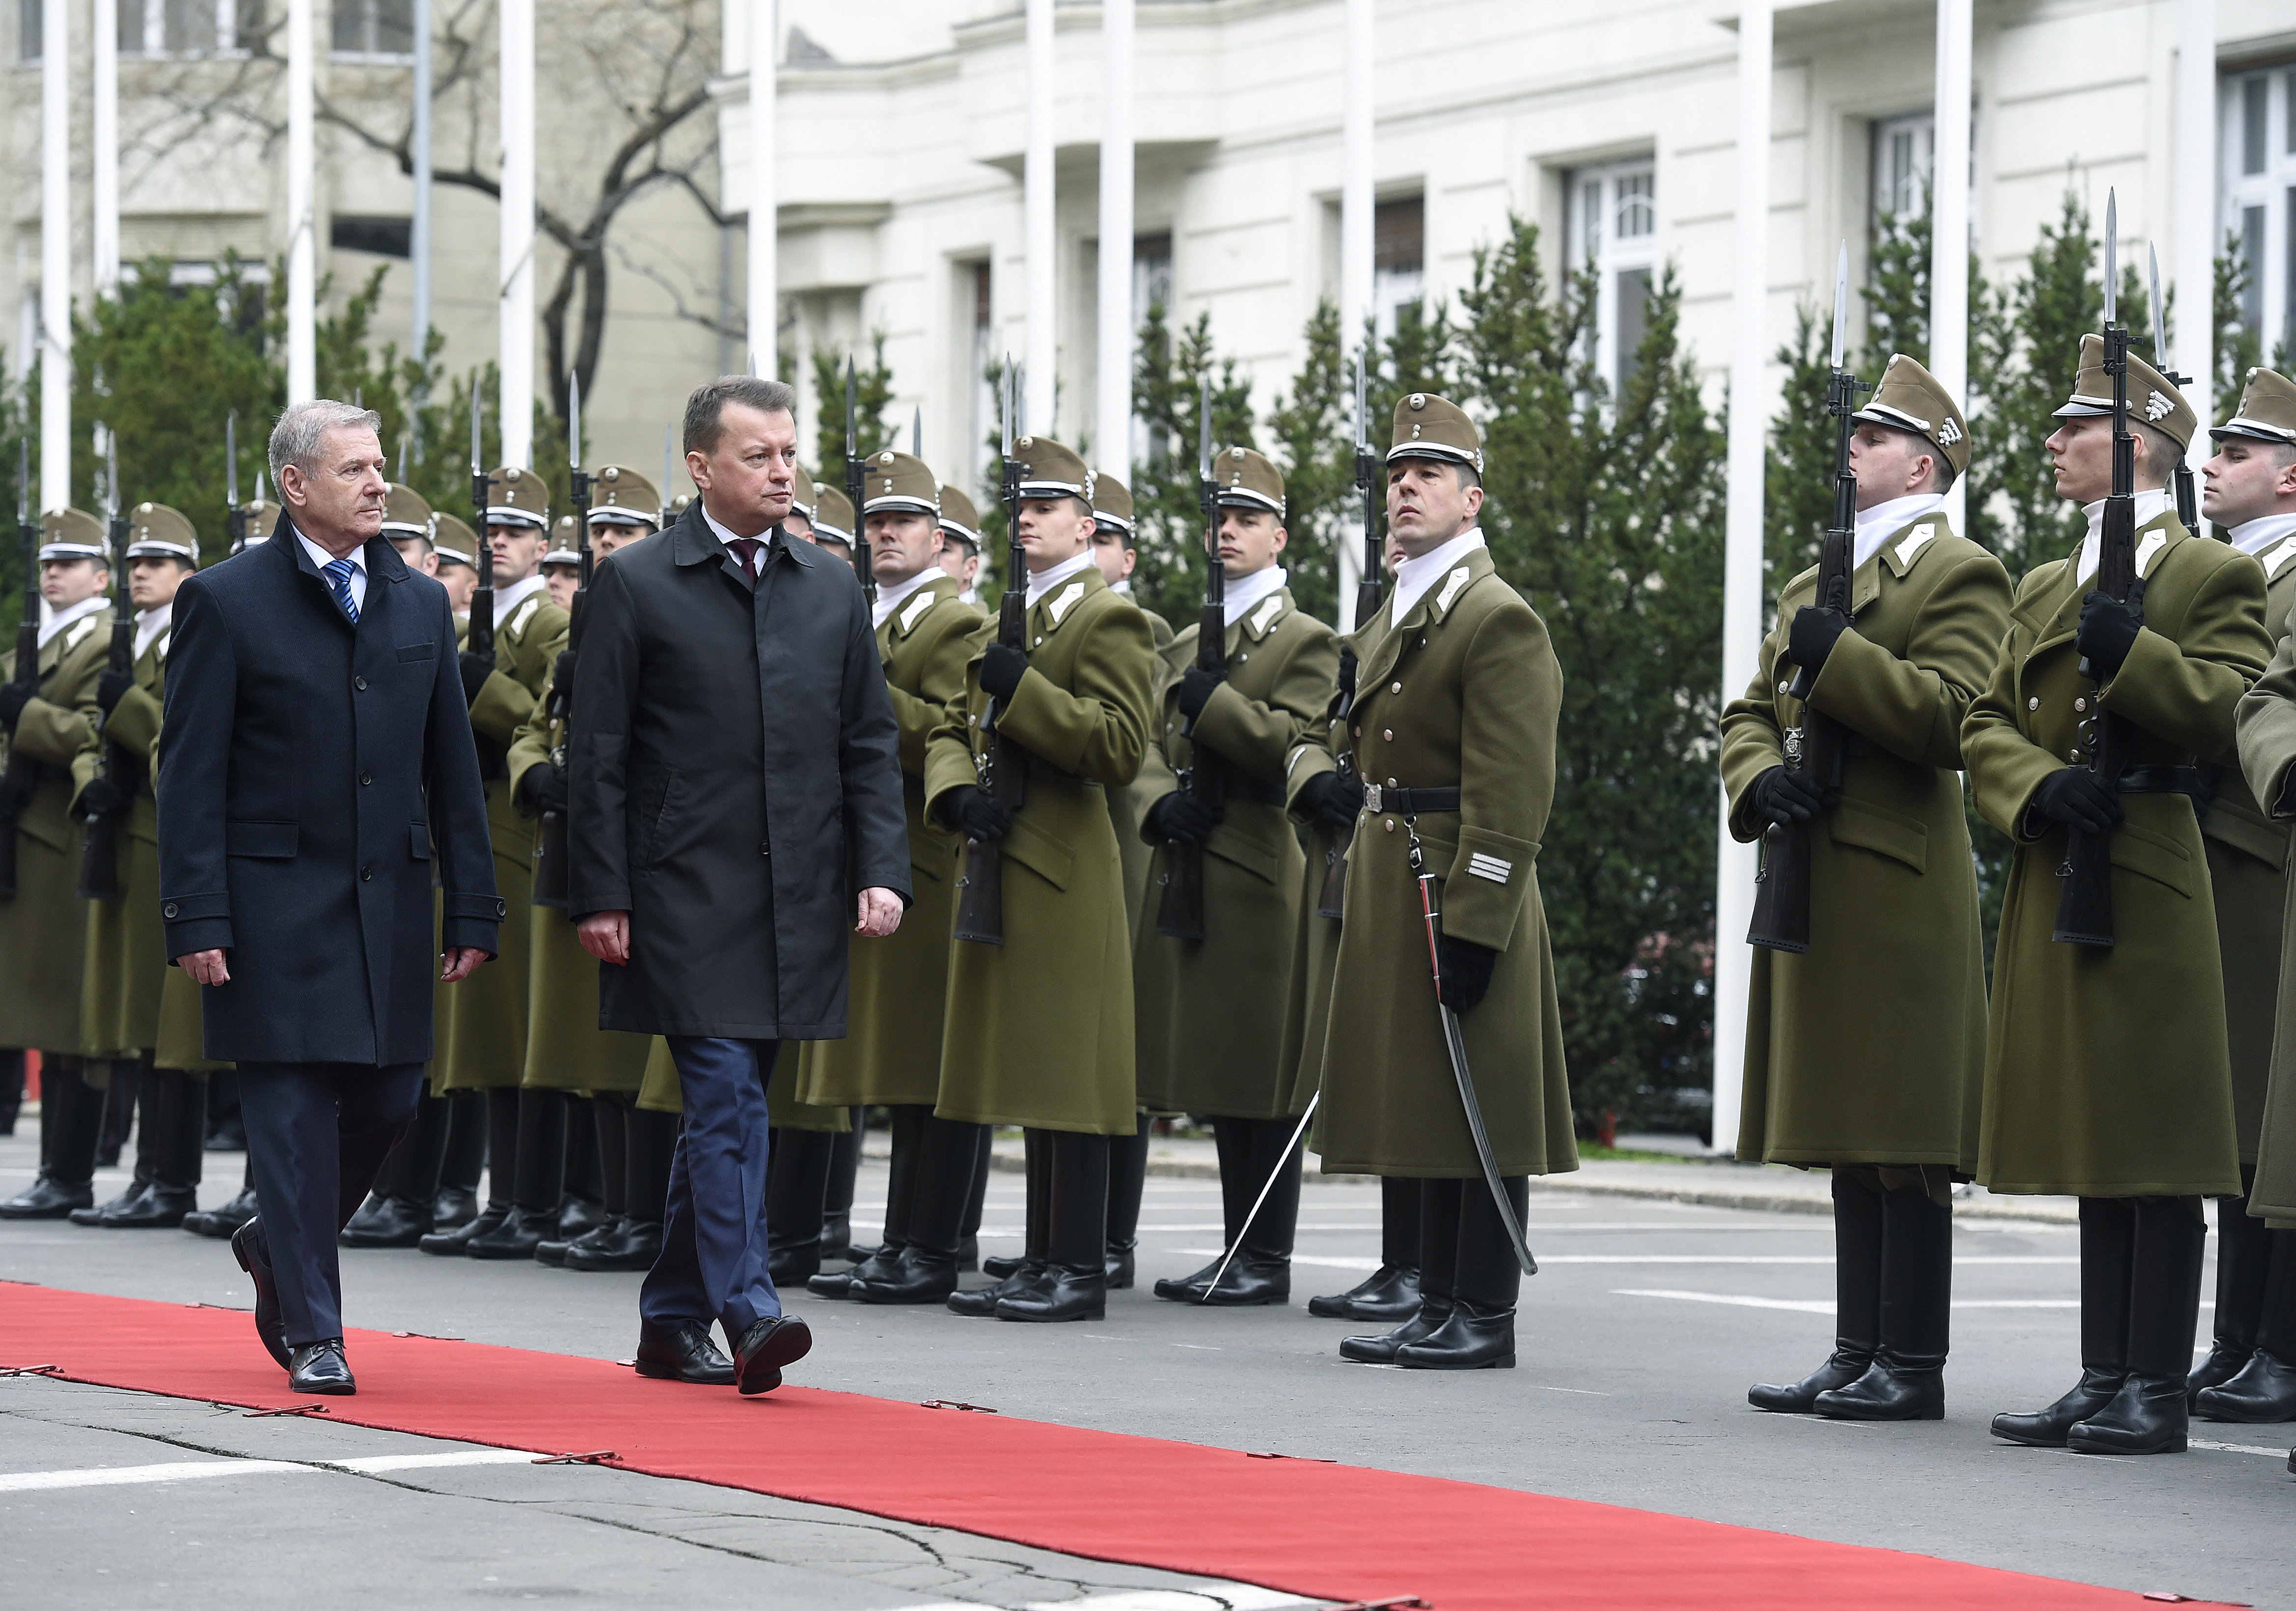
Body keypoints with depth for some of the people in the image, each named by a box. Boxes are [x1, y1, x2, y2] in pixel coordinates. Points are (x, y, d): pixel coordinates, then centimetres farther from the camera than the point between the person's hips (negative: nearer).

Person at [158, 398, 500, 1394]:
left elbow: (453, 769, 13)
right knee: (294, 1112, -4)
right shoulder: (225, 602, -3)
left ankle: (278, 1247, 32)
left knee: (386, 1104, 5)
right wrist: (197, 919, -12)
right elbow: (192, 775, -6)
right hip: (276, 903, -5)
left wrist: (472, 909, 7)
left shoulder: (420, 605, 11)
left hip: (390, 901, 5)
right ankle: (312, 1337, 3)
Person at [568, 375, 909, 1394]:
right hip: (687, 898, -5)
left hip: (799, 896, 5)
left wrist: (881, 871, 1)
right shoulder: (635, 586, -2)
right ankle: (748, 1316, -16)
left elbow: (870, 745, 13)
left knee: (724, 1108, 10)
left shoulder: (832, 590, 12)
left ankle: (672, 1323, 18)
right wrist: (601, 897, -8)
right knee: (728, 1100, -13)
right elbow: (598, 757, -3)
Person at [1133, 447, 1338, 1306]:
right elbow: (1151, 745, 14)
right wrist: (1162, 803, -6)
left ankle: (1268, 1260, -4)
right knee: (1220, 1074, 8)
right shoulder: (1185, 644, 22)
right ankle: (1237, 1251, 13)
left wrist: (1210, 703, -14)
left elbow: (1297, 744, -12)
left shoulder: (1306, 641, 1)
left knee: (1263, 1077, -6)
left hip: (1260, 875, -7)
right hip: (1189, 873, 7)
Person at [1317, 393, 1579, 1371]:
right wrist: (1361, 901, 18)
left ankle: (1486, 1317, -2)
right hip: (1391, 889, 9)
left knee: (1479, 1112, -5)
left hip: (1462, 895, -9)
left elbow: (1509, 797, -17)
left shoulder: (1499, 619, -11)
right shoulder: (1390, 620, 17)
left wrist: (1472, 926, -22)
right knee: (1422, 1105, 11)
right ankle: (1439, 1308, 16)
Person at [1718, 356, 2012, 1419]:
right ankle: (1859, 1357, 14)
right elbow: (1751, 712, 18)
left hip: (1900, 886, -8)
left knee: (1902, 1137, -8)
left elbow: (1957, 716, -16)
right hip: (1816, 883, 8)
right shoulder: (1812, 582, 23)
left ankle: (1913, 1368, -6)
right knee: (1849, 1133, 10)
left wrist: (1840, 658, -18)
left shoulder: (1959, 574, -3)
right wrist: (1760, 781, -2)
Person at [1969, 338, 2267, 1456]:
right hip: (2055, 888, 7)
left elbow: (2224, 711, -13)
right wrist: (2038, 788, -8)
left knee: (2157, 1148, -6)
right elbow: (1987, 726, 12)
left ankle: (2157, 1394, -4)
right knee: (2095, 1149, 10)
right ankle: (2103, 1383, 15)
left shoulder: (2214, 577, -1)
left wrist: (2131, 653, -25)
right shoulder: (2044, 590, 19)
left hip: (2148, 882, -7)